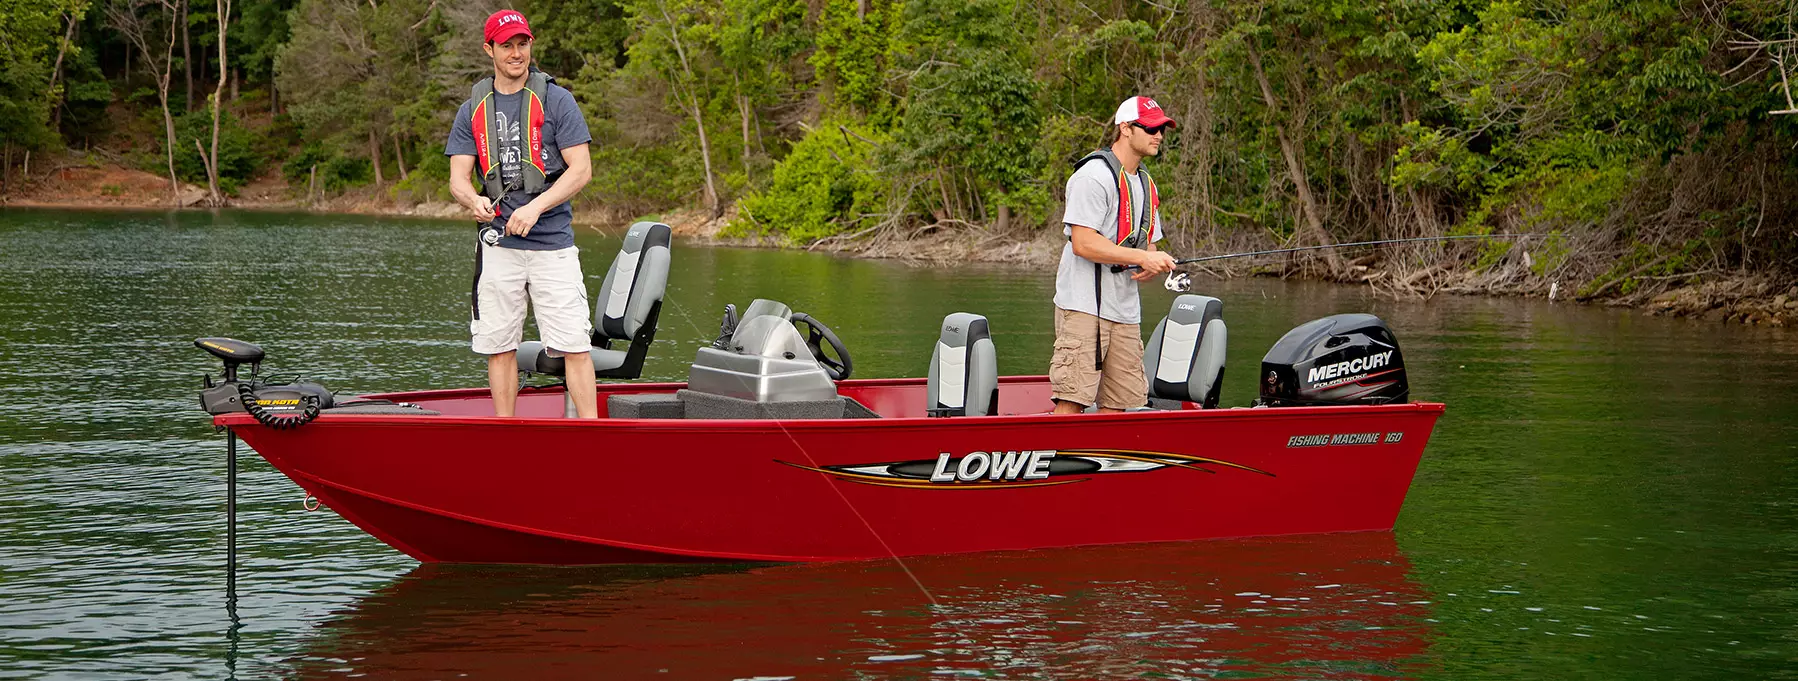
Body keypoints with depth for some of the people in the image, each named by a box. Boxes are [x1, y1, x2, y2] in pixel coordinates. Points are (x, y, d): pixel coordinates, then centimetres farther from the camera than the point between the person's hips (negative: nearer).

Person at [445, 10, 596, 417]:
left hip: (553, 242, -3)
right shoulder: (473, 110, 10)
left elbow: (581, 170, -5)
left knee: (575, 345, -8)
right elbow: (458, 177, 5)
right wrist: (474, 200, -20)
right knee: (499, 347, 5)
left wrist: (535, 207, -19)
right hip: (497, 245, 3)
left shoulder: (556, 101, 1)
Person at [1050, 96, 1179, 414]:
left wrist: (1154, 266, -1)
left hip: (1125, 310, 9)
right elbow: (1083, 243, -18)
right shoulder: (1095, 176, -10)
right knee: (1072, 400, -13)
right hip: (1084, 305, -9)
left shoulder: (1146, 184, 19)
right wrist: (1142, 258, -18)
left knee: (1118, 402, 6)